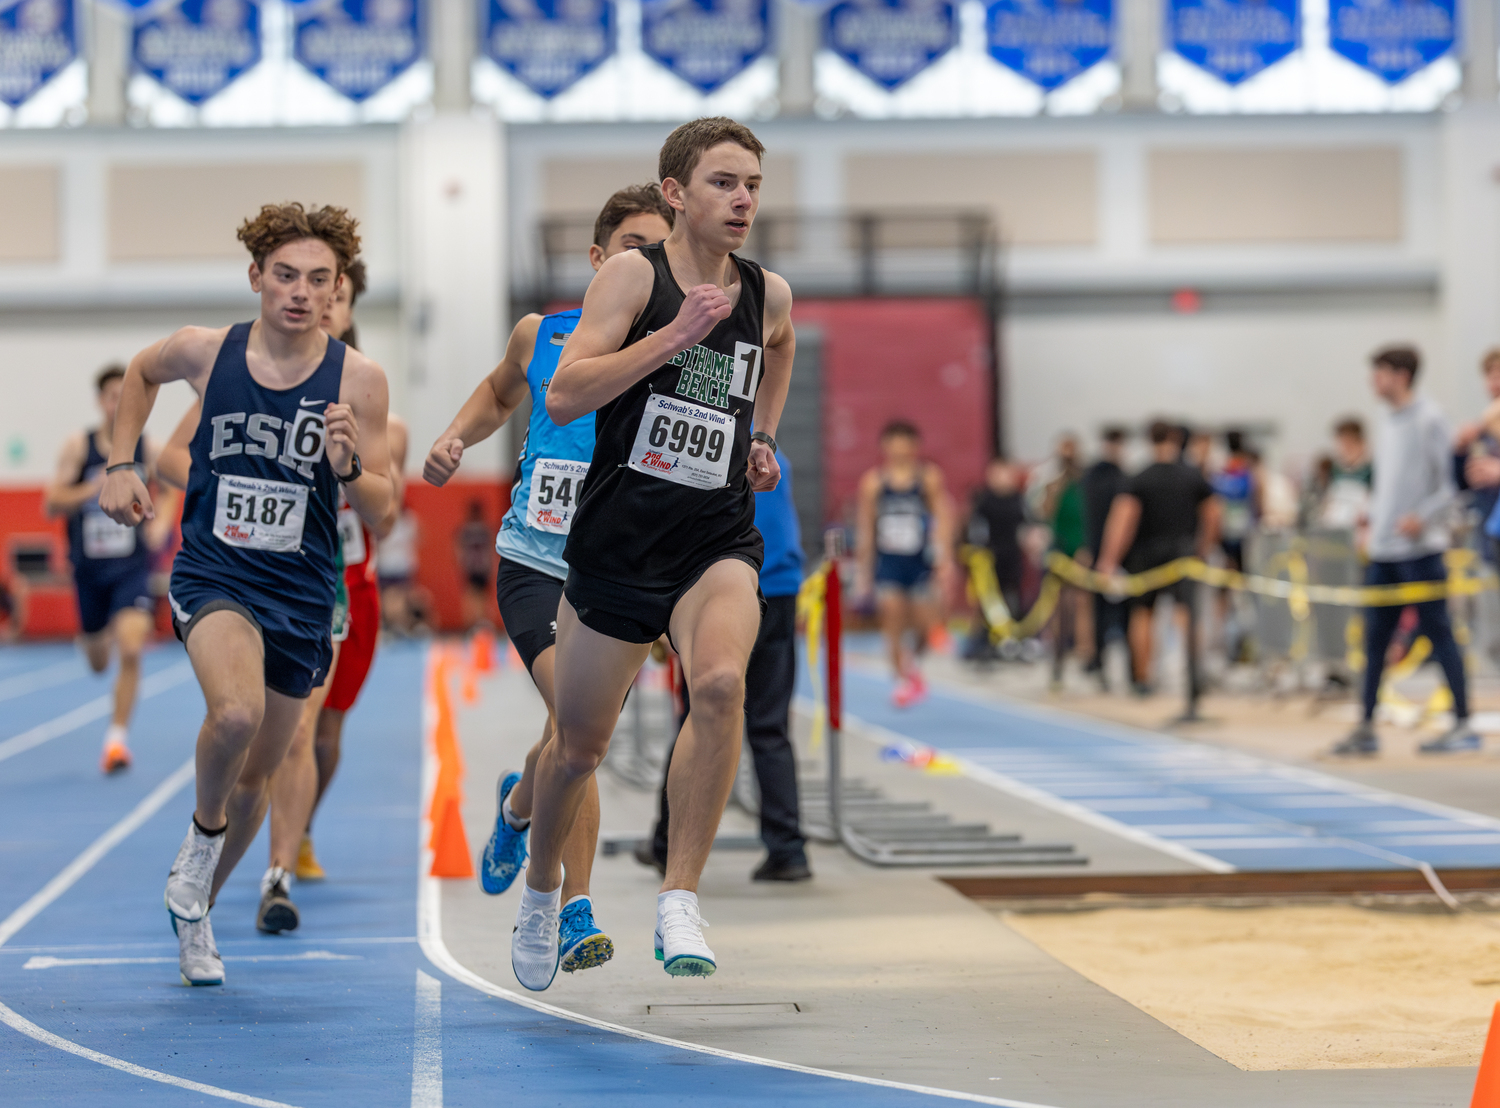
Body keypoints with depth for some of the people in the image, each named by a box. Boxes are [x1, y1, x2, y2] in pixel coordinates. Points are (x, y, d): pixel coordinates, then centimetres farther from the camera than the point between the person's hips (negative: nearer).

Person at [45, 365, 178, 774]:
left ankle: (117, 737, -9)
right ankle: (94, 639, 56)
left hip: (133, 567, -1)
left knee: (130, 650, -21)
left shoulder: (148, 449, -2)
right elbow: (51, 503, -7)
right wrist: (94, 488, -22)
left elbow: (169, 490, 16)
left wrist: (162, 522, -3)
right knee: (98, 663, 16)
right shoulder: (78, 447, -5)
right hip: (90, 567, 1)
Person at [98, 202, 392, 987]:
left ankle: (195, 908, 39)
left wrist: (348, 467, -25)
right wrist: (120, 465, 11)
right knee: (237, 713, -31)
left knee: (255, 776, 13)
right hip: (213, 573, -2)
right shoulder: (205, 351, -6)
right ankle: (202, 834, -1)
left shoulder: (358, 379, -8)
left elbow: (381, 509, -4)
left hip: (301, 593, 2)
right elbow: (140, 373, 18)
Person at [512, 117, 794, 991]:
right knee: (578, 748, 11)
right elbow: (563, 396, -18)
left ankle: (681, 901, -22)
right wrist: (676, 334, -23)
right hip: (619, 535, -2)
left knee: (720, 682, -30)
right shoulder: (634, 274, -7)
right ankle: (543, 888, 41)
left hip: (719, 540, 2)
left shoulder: (769, 294, 6)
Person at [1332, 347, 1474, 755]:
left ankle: (1463, 725, 0)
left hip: (1420, 548, -8)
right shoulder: (1386, 422, 15)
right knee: (1374, 637, 7)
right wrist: (1373, 524, 12)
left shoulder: (1429, 419, -8)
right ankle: (1367, 728, 11)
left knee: (1438, 633, -5)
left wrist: (1423, 518, -22)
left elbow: (1451, 483, -10)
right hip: (1384, 550, 8)